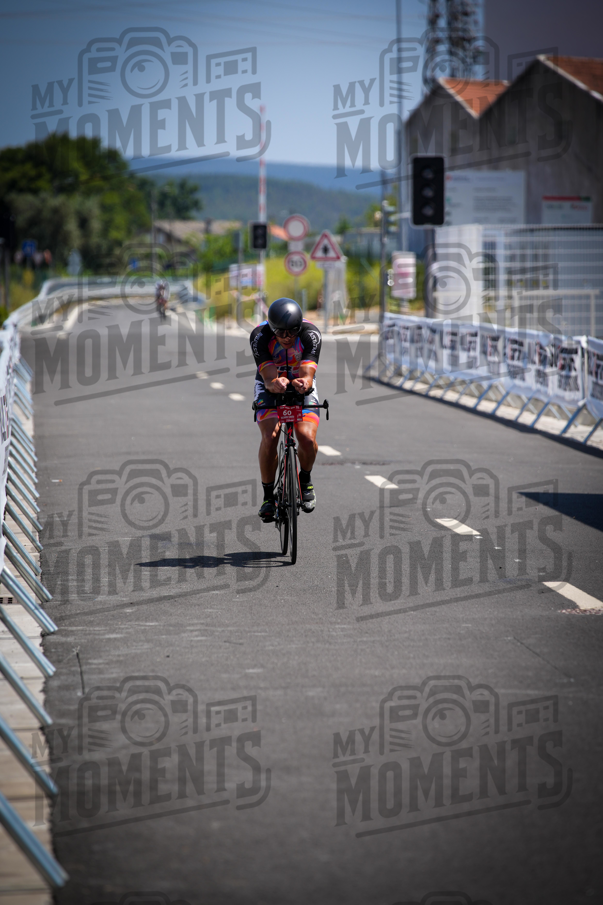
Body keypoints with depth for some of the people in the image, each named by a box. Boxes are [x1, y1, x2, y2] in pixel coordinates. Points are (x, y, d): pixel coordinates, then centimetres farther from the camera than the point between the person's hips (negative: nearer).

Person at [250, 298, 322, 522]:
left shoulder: (310, 334, -27)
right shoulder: (259, 336, -27)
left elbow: (308, 375, -35)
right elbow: (268, 378, -34)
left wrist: (304, 383, -59)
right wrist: (275, 384, -58)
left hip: (301, 388, 0)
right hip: (270, 387, 0)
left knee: (307, 437, -24)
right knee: (269, 437, -25)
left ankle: (305, 480, 6)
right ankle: (268, 495, -7)